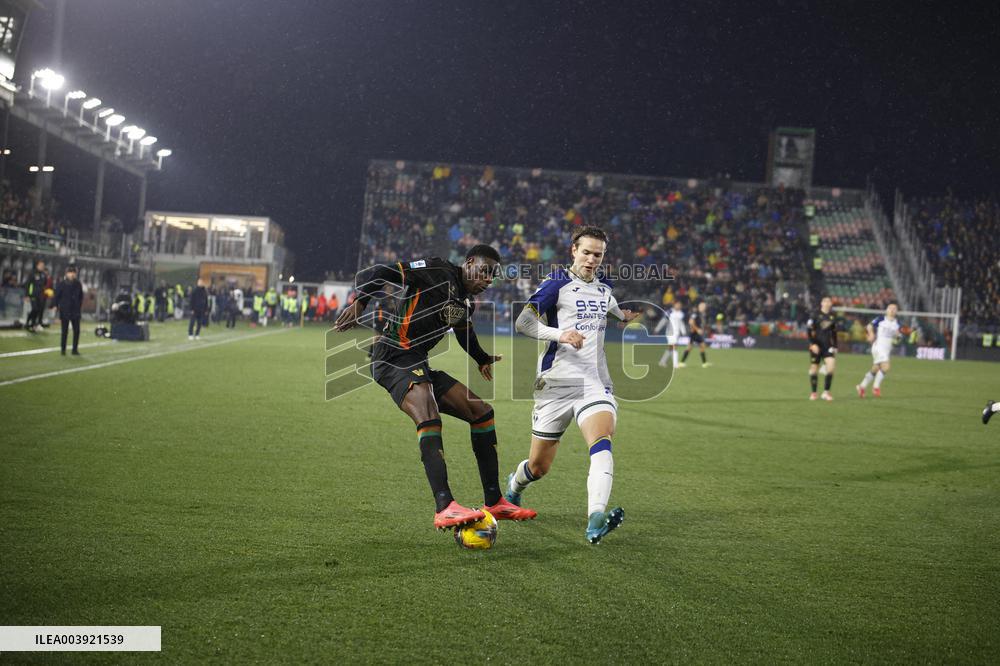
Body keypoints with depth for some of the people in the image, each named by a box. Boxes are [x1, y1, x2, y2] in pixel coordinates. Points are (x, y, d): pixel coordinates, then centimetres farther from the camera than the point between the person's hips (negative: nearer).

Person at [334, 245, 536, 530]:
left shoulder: (466, 303, 17)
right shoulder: (438, 272, -9)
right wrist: (359, 302, -32)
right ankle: (444, 509, -43)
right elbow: (377, 274, -17)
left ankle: (494, 502, 14)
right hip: (394, 356, -10)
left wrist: (482, 358, 53)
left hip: (418, 365, 10)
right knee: (428, 415, -33)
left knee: (481, 412, 8)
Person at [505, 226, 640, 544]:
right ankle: (514, 486, 42)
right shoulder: (557, 282, -3)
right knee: (538, 466, 6)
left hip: (595, 382, 4)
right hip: (557, 382, -3)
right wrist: (559, 334, -23)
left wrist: (627, 315, 26)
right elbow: (522, 321, -13)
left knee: (602, 441, -26)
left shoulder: (604, 288, 16)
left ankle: (596, 520, -41)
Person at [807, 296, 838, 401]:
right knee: (814, 368, 2)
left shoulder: (833, 317, 9)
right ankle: (813, 393, 15)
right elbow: (809, 330, -6)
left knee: (831, 367, -13)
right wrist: (813, 344, -14)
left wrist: (835, 347, 16)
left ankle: (826, 392, -6)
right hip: (816, 346, -3)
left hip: (828, 346, 3)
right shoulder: (816, 315, -3)